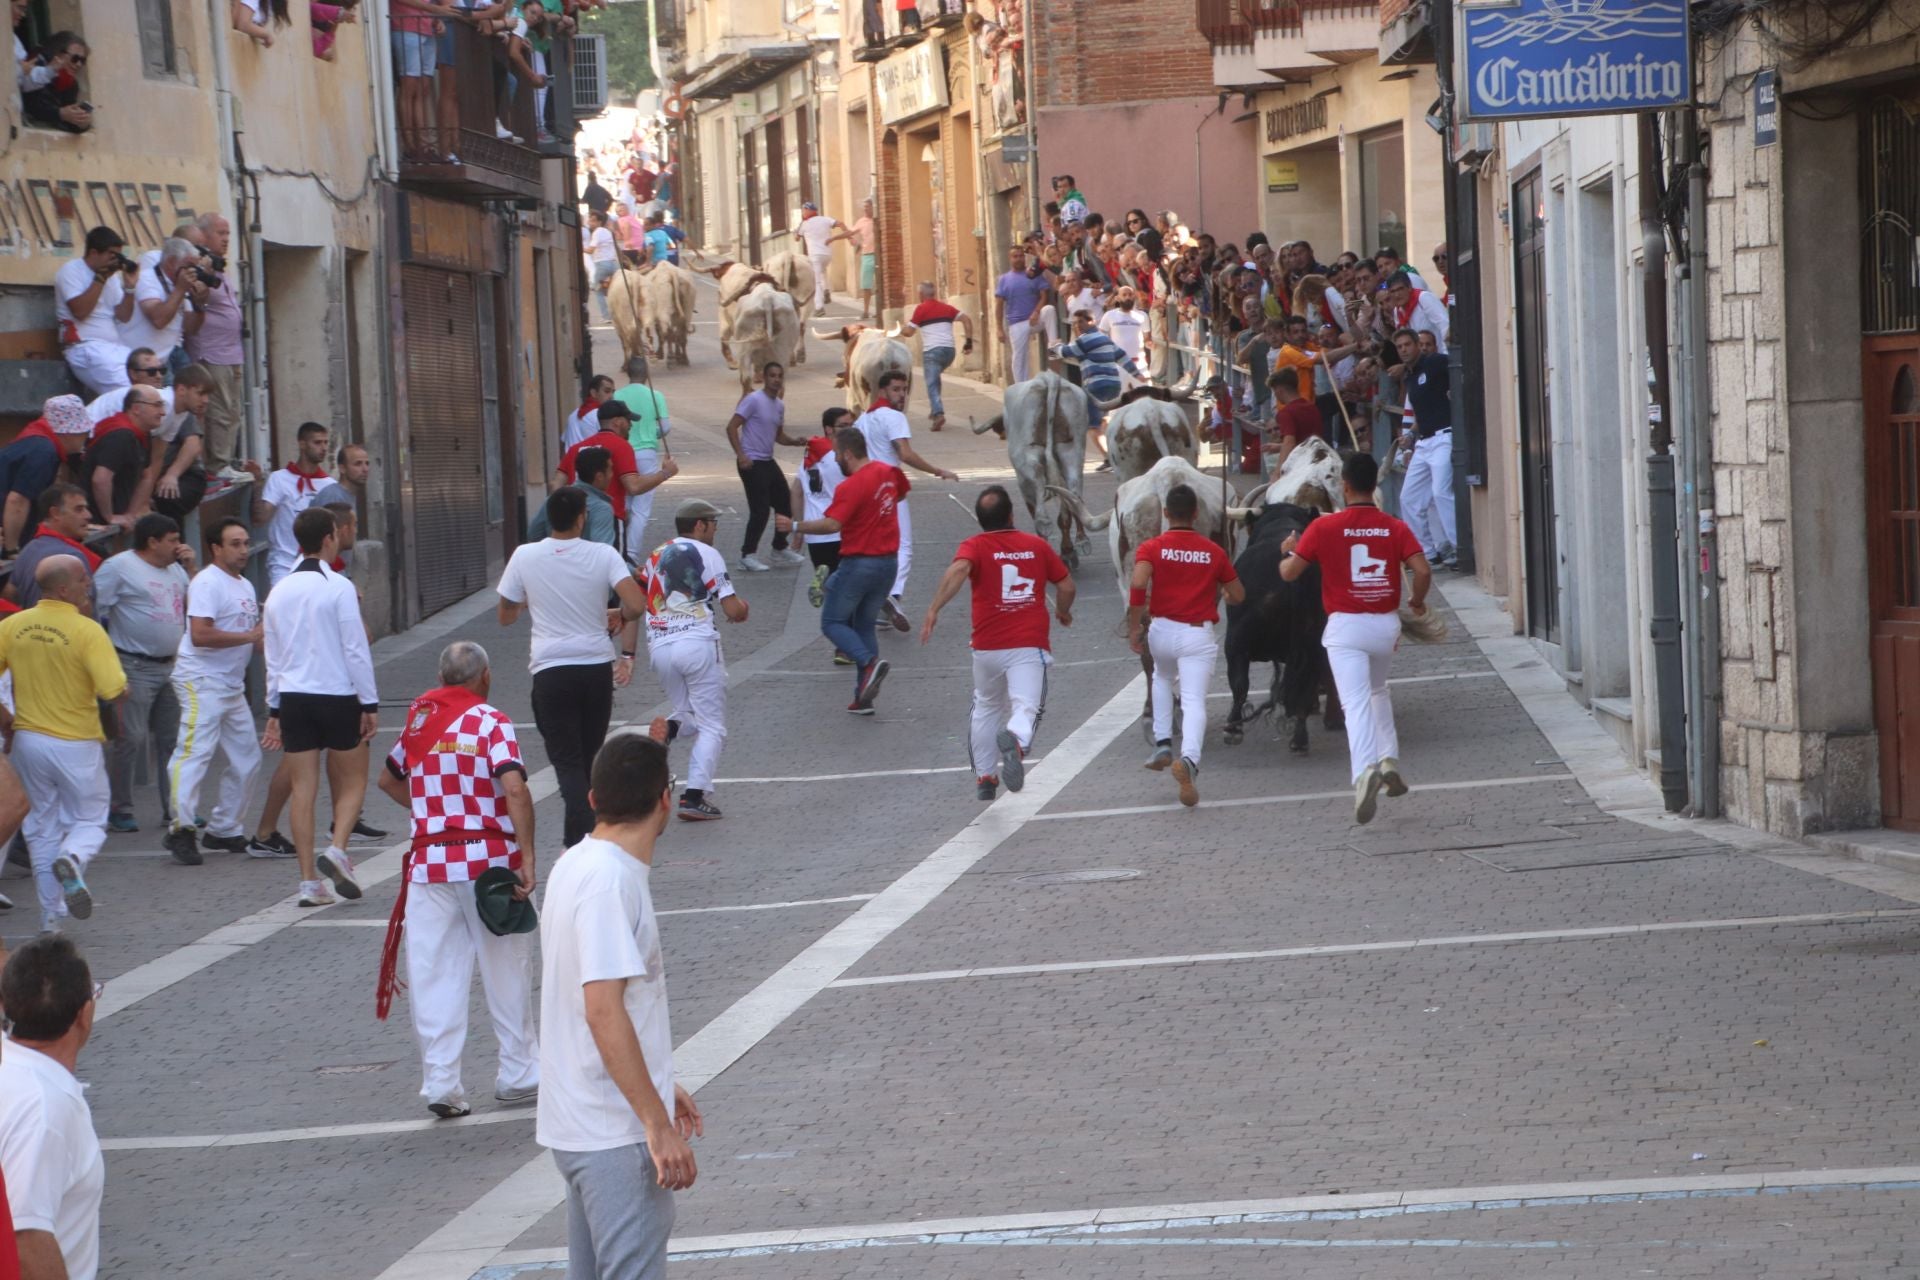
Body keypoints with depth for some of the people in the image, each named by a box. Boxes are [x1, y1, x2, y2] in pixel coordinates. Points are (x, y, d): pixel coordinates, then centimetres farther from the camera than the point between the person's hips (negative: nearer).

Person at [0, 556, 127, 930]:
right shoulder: (87, 631, -17)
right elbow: (114, 691, -23)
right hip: (76, 744, -4)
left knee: (44, 825, 17)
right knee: (90, 821, 13)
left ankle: (51, 918, 17)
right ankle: (73, 859, -21)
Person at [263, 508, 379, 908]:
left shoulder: (280, 591, 9)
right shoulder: (338, 587, -9)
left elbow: (273, 655, 14)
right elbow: (356, 649, -10)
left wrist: (275, 710, 20)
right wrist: (370, 704, -5)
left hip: (293, 696, 5)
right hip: (337, 695, -5)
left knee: (303, 787, 5)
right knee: (352, 781, 9)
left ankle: (309, 880, 2)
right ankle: (337, 849, -13)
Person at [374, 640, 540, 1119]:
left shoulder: (418, 718, 8)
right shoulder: (490, 721, -7)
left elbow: (388, 780, 24)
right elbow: (515, 789, -20)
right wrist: (527, 858, -19)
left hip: (430, 860, 3)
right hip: (489, 859, -3)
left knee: (434, 976, 5)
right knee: (506, 971, 10)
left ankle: (440, 1081, 0)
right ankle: (519, 1075, 19)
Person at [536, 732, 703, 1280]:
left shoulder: (576, 865, 11)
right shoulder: (611, 880, -20)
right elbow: (603, 1011, -26)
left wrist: (659, 1088, 25)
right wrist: (658, 1123, -24)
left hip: (581, 1125, 10)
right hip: (617, 1132, -10)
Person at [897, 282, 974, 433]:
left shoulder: (921, 309, 0)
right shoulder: (947, 307, 15)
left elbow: (909, 332, -1)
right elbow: (966, 319, 6)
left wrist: (901, 330, 22)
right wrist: (969, 341, 5)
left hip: (932, 351, -6)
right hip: (949, 349, 6)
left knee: (932, 384, -9)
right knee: (935, 377, 28)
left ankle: (938, 413, -29)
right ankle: (935, 409, 24)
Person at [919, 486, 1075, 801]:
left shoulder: (975, 546, 1)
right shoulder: (1037, 546, 8)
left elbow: (958, 570, -21)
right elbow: (1066, 586, 13)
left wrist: (934, 609, -28)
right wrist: (1063, 611, 34)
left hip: (987, 647, 1)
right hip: (1029, 645, -1)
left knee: (987, 709, 23)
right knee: (1025, 707, -12)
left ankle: (984, 777, 27)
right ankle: (1016, 739, -46)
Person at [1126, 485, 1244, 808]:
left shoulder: (1151, 548, 1)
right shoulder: (1213, 551, 6)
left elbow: (1138, 584, -17)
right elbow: (1238, 596, 12)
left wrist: (1134, 627, -9)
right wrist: (1220, 592, 34)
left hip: (1162, 630, 1)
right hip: (1198, 634, -1)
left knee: (1163, 679, 32)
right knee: (1194, 701, -10)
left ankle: (1163, 743, 20)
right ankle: (1189, 759, -36)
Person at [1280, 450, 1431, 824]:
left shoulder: (1325, 527, -6)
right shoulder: (1395, 528, -1)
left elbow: (1289, 572, -3)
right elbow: (1422, 571, -10)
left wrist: (1287, 551, 20)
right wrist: (1417, 601, 11)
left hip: (1345, 625, -3)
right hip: (1386, 623, 3)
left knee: (1356, 703, -11)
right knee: (1378, 691, 28)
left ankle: (1365, 770, -34)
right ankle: (1389, 759, 16)